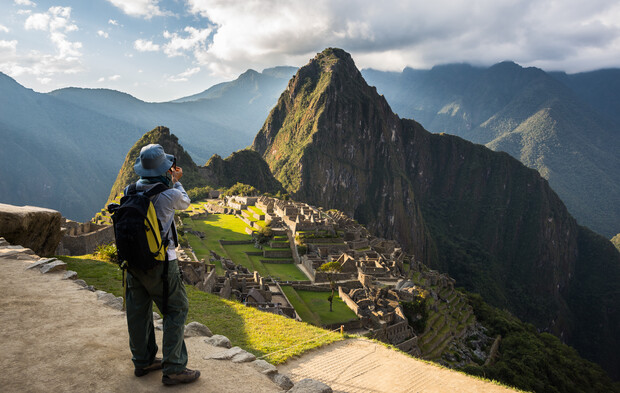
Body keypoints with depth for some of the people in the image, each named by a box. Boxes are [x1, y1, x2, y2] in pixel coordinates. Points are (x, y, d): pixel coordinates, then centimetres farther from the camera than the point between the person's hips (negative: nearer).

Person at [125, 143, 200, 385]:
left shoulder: (130, 191, -3)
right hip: (160, 263, -6)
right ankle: (173, 369, 7)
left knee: (139, 311, 16)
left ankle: (143, 361, 32)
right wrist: (175, 182, 19)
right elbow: (184, 203, 5)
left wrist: (170, 180, 27)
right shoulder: (170, 195, -18)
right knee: (176, 310, 6)